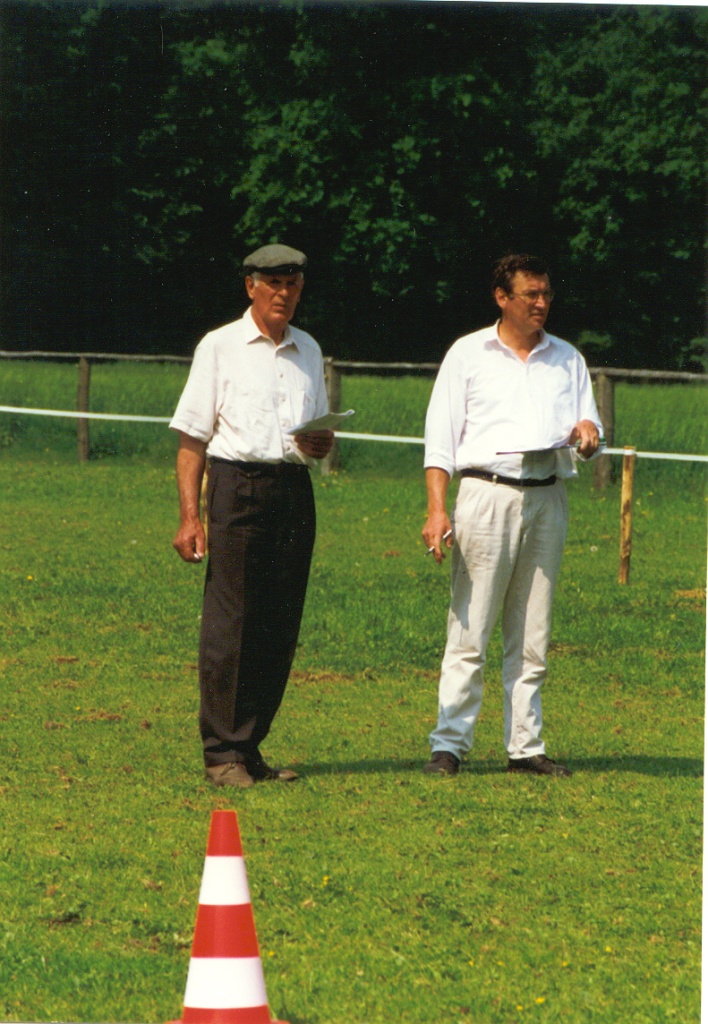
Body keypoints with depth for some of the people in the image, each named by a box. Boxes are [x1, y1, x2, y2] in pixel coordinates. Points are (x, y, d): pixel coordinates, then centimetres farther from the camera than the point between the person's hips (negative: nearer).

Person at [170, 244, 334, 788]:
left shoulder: (309, 351, 18)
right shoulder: (220, 346, 3)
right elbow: (193, 437, 0)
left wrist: (321, 443, -3)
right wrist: (190, 515, -9)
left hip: (294, 491, 5)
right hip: (238, 486, -5)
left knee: (280, 627, 4)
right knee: (229, 624, -7)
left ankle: (249, 747, 11)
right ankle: (222, 753, -2)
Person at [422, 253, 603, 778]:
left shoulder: (568, 359, 16)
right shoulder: (468, 354, 6)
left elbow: (591, 424, 17)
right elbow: (440, 436, 2)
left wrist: (588, 432, -9)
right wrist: (437, 509, -8)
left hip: (548, 499, 4)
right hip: (488, 493, -3)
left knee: (532, 637, 5)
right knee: (469, 632, -6)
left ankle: (526, 745, 9)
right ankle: (449, 745, -4)